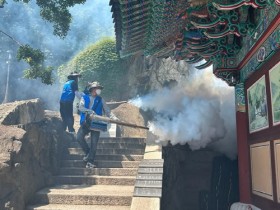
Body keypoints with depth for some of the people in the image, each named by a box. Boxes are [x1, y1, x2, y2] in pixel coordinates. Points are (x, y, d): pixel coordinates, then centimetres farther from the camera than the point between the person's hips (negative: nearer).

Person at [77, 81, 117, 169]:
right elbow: (80, 107, -7)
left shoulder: (100, 100, 14)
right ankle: (88, 152, 6)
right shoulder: (85, 98, 10)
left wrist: (114, 118, -8)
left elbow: (107, 111, 9)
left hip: (96, 124, 1)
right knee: (79, 137, -16)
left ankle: (90, 161, 1)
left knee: (94, 143, -5)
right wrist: (90, 111, -23)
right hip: (85, 123, 0)